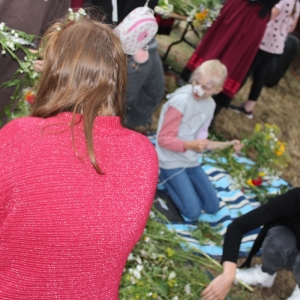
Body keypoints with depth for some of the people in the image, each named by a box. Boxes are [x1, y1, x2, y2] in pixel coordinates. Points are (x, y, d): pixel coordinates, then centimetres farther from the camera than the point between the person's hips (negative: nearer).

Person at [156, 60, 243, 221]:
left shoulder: (210, 104, 0)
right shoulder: (181, 100, -23)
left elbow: (200, 139, 5)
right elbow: (164, 139, -21)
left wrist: (227, 144, -5)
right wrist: (191, 145, -37)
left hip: (191, 161, 7)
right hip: (171, 161, -7)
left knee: (212, 207, 8)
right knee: (193, 212, -12)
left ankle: (179, 180, 20)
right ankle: (164, 175, 7)